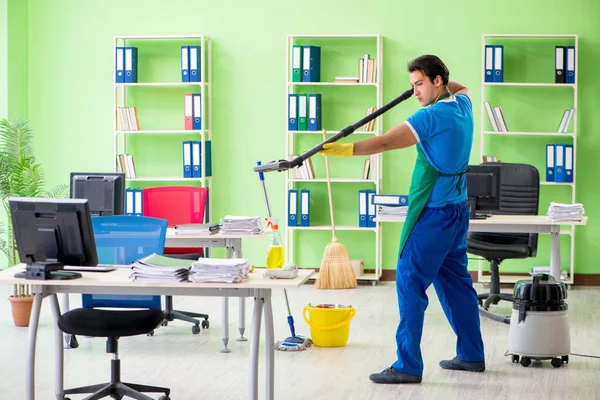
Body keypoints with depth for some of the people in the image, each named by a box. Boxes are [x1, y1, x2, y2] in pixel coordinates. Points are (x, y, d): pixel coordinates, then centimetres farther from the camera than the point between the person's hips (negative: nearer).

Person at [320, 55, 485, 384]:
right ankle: (471, 354, 24)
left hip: (433, 214, -9)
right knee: (454, 280, 17)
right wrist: (426, 85, 31)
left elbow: (386, 142, -25)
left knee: (410, 282, -7)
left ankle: (408, 366, -8)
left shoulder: (433, 116, -17)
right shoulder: (462, 105, 9)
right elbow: (462, 88, 36)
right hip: (456, 209, 9)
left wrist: (344, 150, -28)